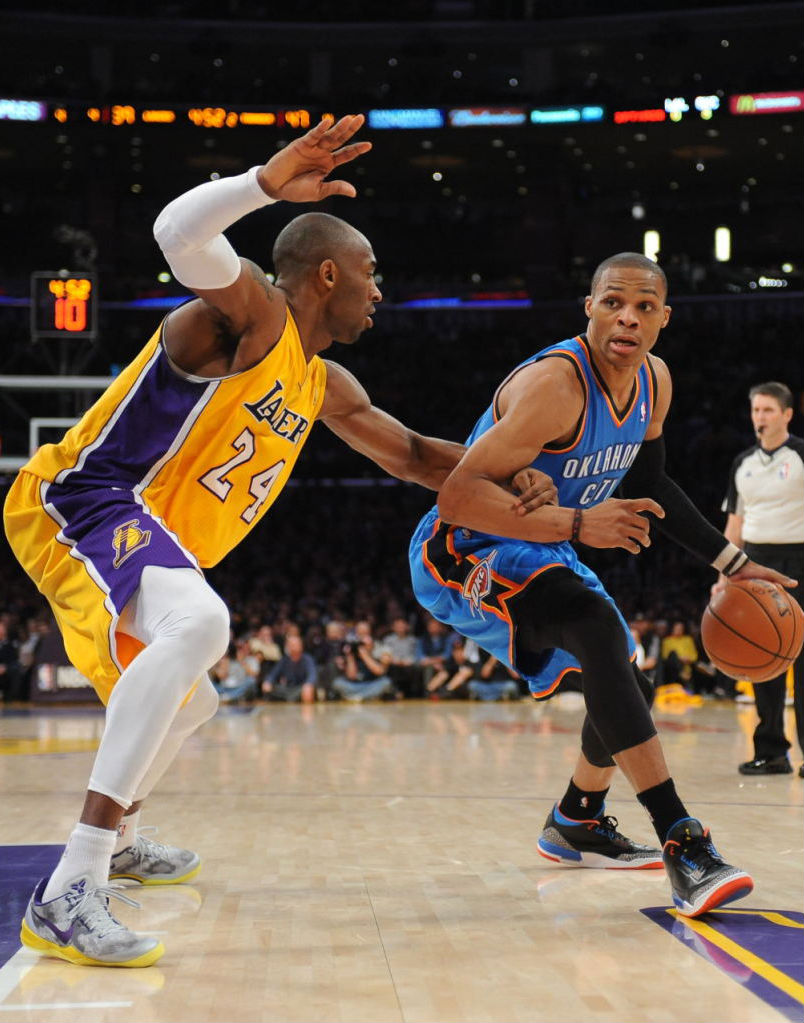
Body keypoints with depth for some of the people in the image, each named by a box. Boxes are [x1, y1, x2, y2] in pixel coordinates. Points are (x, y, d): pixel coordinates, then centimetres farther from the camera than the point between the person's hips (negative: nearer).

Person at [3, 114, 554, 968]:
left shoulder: (324, 385, 18)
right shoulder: (252, 311, -9)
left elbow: (410, 456, 26)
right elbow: (179, 231, -30)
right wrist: (269, 182, -34)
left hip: (144, 533, 10)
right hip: (77, 498, -10)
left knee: (188, 699, 28)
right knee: (198, 622, -37)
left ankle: (115, 838, 52)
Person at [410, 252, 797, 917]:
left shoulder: (654, 382, -1)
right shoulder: (555, 383, -28)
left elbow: (650, 486, 15)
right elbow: (459, 495, -33)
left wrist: (731, 561, 12)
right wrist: (577, 524, -41)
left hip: (539, 552, 10)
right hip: (462, 553, -9)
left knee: (623, 686, 18)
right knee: (598, 627, -34)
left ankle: (575, 826, 43)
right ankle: (682, 844, -34)